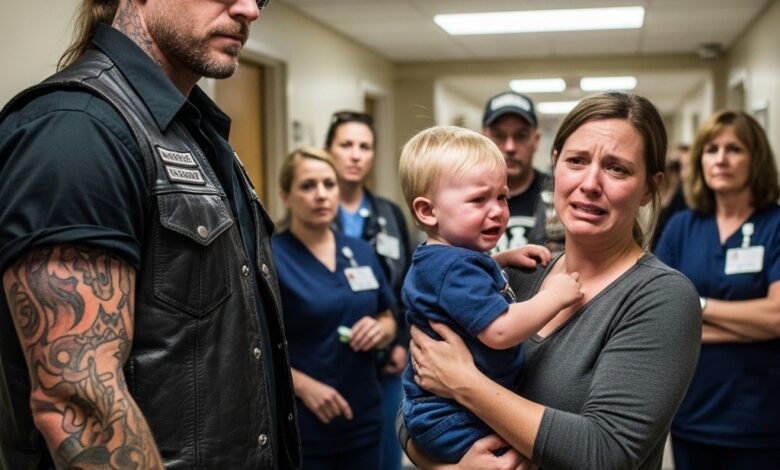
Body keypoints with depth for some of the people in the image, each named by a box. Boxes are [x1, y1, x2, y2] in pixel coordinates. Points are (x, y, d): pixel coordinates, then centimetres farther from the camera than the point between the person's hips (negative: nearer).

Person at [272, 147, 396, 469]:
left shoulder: (362, 252, 8)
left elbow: (388, 320, 16)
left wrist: (380, 330, -6)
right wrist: (303, 385, -21)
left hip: (363, 418, 5)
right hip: (299, 425, -5)